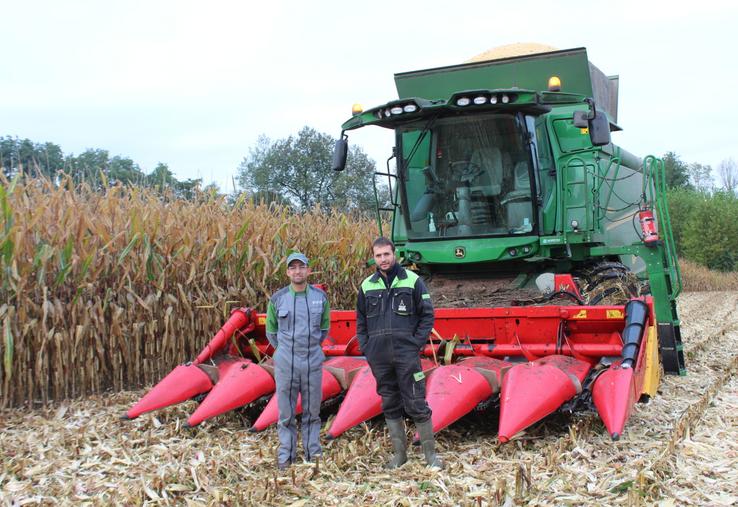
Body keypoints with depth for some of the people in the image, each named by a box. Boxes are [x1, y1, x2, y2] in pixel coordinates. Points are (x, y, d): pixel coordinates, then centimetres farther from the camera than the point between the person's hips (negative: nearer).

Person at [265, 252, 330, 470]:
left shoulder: (320, 297, 2)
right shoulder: (277, 299, -2)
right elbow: (271, 331, 12)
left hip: (313, 363, 1)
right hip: (285, 364, -1)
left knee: (312, 413, 10)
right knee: (286, 414, 5)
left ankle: (313, 453, 21)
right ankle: (286, 456, 16)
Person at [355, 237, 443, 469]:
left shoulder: (412, 281, -1)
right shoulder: (367, 286, 9)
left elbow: (427, 315, 2)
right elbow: (361, 321, 17)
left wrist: (416, 343, -6)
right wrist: (365, 347, 7)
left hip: (407, 355, -4)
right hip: (379, 358, 4)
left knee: (417, 405, -3)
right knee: (390, 406, 10)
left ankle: (430, 453, 8)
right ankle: (399, 452, 21)